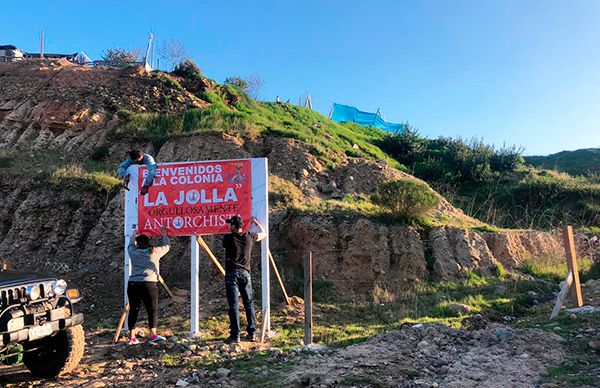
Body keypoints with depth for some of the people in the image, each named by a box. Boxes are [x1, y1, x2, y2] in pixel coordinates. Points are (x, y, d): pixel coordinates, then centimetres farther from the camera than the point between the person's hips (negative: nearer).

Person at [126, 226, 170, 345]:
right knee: (152, 309, 3)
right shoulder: (154, 252, 3)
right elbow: (167, 246, 20)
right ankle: (153, 335, -1)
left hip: (133, 284, 3)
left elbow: (131, 244, 30)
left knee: (133, 310, 8)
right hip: (149, 284, -3)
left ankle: (132, 337, 12)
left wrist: (134, 236, 48)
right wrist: (164, 235, 36)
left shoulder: (133, 253, 7)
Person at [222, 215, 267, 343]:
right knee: (249, 304, 11)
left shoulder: (228, 238, -4)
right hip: (245, 273, 3)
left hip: (232, 274, -3)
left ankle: (235, 336, -2)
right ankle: (252, 334, 14)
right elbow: (263, 233, 22)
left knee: (234, 305, -2)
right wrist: (256, 222, 36)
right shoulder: (249, 236, 4)